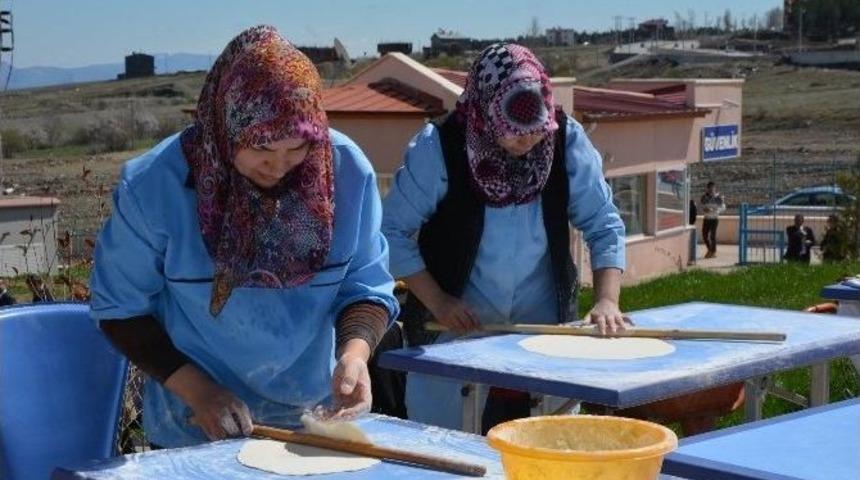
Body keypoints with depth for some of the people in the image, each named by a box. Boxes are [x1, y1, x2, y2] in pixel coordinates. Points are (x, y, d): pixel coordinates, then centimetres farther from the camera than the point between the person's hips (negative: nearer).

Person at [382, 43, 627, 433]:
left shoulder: (567, 141, -10)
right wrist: (436, 301, -17)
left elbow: (604, 225, -4)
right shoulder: (439, 148, -17)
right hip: (458, 329, -2)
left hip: (545, 330, 3)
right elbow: (392, 230, -10)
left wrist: (607, 300, -16)